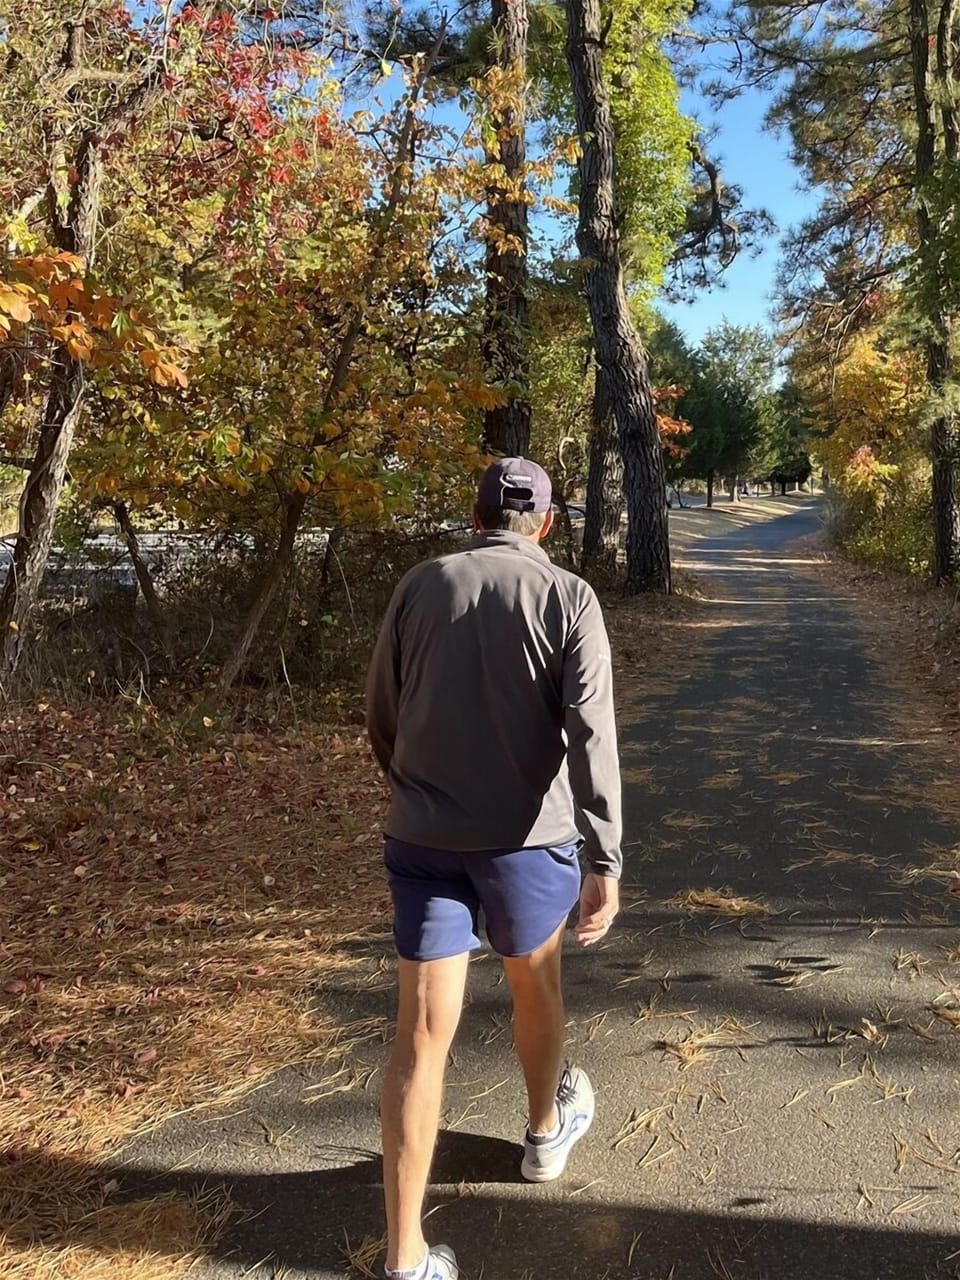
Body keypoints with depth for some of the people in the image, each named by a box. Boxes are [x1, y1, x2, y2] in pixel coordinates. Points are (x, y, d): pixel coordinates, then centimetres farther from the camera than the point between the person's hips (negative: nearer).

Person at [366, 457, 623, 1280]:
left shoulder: (420, 586, 2)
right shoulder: (568, 597, -5)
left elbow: (381, 716, 8)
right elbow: (590, 732, -16)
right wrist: (605, 860, -17)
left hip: (422, 839, 1)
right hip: (525, 838, -1)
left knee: (423, 1036, 5)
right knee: (535, 982, 25)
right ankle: (547, 1131, 51)